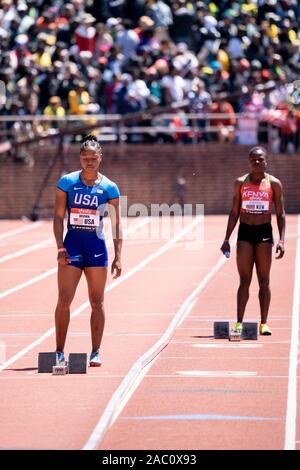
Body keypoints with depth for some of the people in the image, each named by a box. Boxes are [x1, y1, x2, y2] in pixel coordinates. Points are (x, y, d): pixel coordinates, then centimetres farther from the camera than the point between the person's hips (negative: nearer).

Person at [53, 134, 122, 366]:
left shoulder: (109, 188, 0)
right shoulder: (67, 182, -1)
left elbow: (116, 224, 2)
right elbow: (58, 216, 1)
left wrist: (117, 258, -4)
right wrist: (60, 248, -8)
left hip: (97, 247, 0)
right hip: (72, 245, 0)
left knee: (97, 302, 4)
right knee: (64, 300, -5)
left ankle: (96, 352, 11)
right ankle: (59, 351, 2)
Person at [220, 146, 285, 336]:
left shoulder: (274, 183, 1)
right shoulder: (241, 183, 5)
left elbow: (280, 214, 2)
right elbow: (234, 213, 9)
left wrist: (281, 240, -8)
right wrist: (227, 239, 4)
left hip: (264, 232, -1)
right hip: (245, 232, 1)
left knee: (264, 280, 1)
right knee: (244, 280, -3)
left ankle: (264, 323, 5)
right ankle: (239, 323, -5)